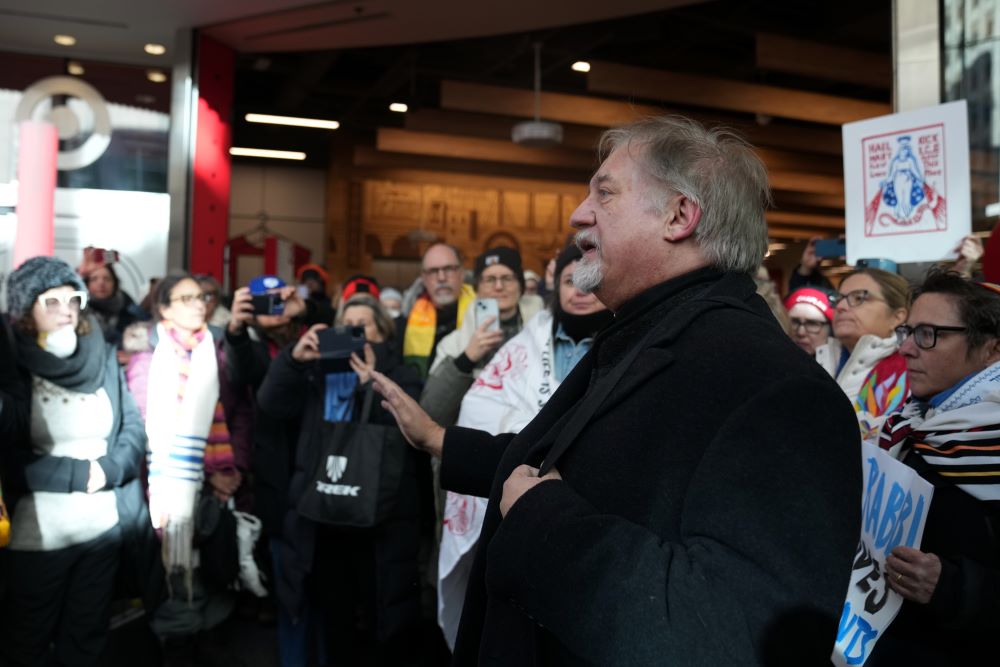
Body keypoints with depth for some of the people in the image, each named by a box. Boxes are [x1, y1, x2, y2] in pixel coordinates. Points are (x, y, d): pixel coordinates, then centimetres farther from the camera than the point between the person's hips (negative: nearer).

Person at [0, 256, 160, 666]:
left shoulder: (103, 358, 1)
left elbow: (134, 426, 1)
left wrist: (108, 469, -16)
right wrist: (79, 473, -15)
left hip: (106, 526, 3)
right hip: (38, 533, -2)